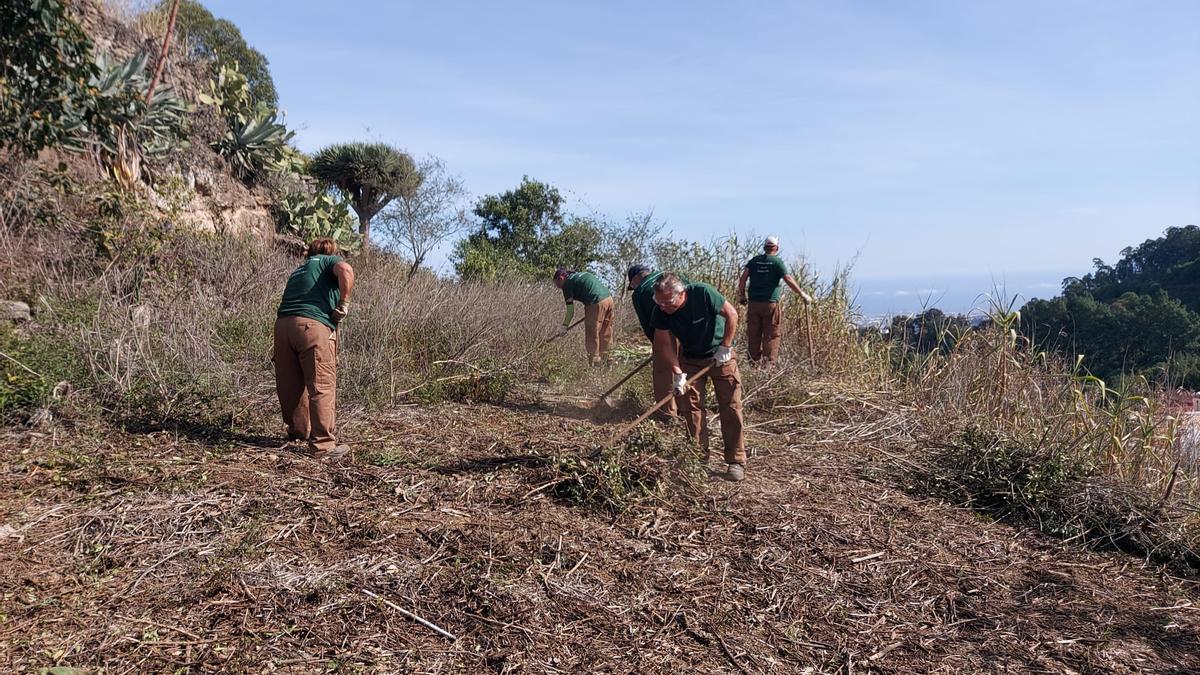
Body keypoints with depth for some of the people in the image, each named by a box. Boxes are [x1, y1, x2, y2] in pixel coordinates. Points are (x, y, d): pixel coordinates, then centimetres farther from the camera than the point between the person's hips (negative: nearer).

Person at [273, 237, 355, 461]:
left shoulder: (298, 270, 33)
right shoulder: (330, 261, 14)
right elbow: (346, 270, -11)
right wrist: (344, 303, -2)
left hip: (283, 324, 7)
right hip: (313, 325, -7)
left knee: (290, 385, 17)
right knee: (322, 387, -3)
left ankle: (298, 430, 37)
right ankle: (323, 446, -3)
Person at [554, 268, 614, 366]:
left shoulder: (567, 284, 3)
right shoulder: (581, 274, 26)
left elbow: (570, 311, 1)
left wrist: (565, 325, 12)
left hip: (596, 303, -8)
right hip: (609, 298, 8)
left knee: (592, 336, 2)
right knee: (605, 334, 16)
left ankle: (594, 363, 6)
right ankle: (604, 360, 24)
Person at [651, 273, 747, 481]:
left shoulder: (703, 294, -30)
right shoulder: (660, 311, -20)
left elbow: (731, 314, -17)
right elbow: (665, 343, -11)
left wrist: (725, 347, -18)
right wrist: (677, 373, -19)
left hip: (720, 355, -3)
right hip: (690, 359, 3)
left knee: (731, 407, -4)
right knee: (691, 407, 0)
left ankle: (736, 461, 2)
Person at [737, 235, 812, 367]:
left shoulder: (754, 260, 8)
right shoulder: (777, 262, -2)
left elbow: (743, 278, -1)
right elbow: (789, 280, -9)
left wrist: (741, 295, 9)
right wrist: (803, 294, -2)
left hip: (753, 303, 3)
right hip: (771, 304, -3)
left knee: (753, 335, 8)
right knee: (771, 336, 2)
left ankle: (754, 362, 12)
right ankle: (769, 363, -2)